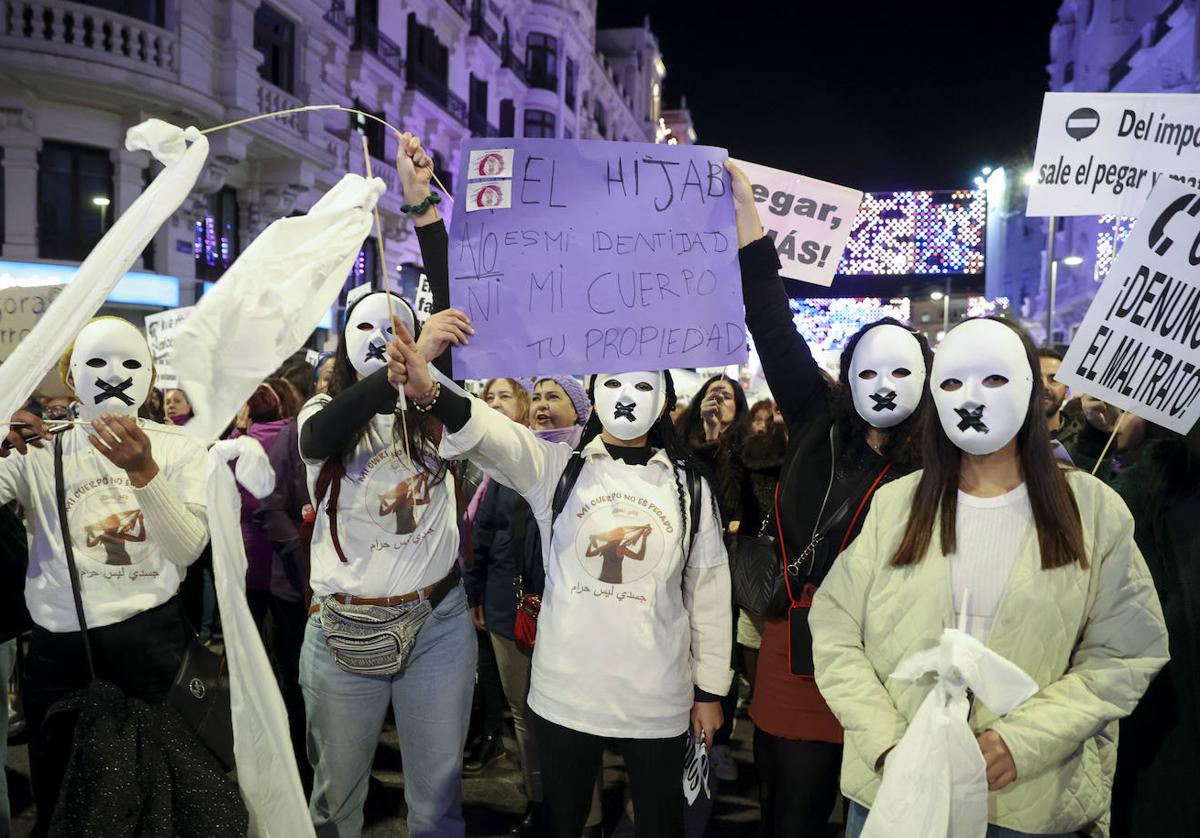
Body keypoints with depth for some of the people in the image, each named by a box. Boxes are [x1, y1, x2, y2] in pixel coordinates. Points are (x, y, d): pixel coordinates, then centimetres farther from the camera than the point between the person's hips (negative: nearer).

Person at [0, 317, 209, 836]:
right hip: (58, 643, 1)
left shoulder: (179, 450, -1)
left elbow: (189, 549, -13)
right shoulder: (42, 452, 2)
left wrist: (144, 472, -26)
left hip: (149, 638, -1)